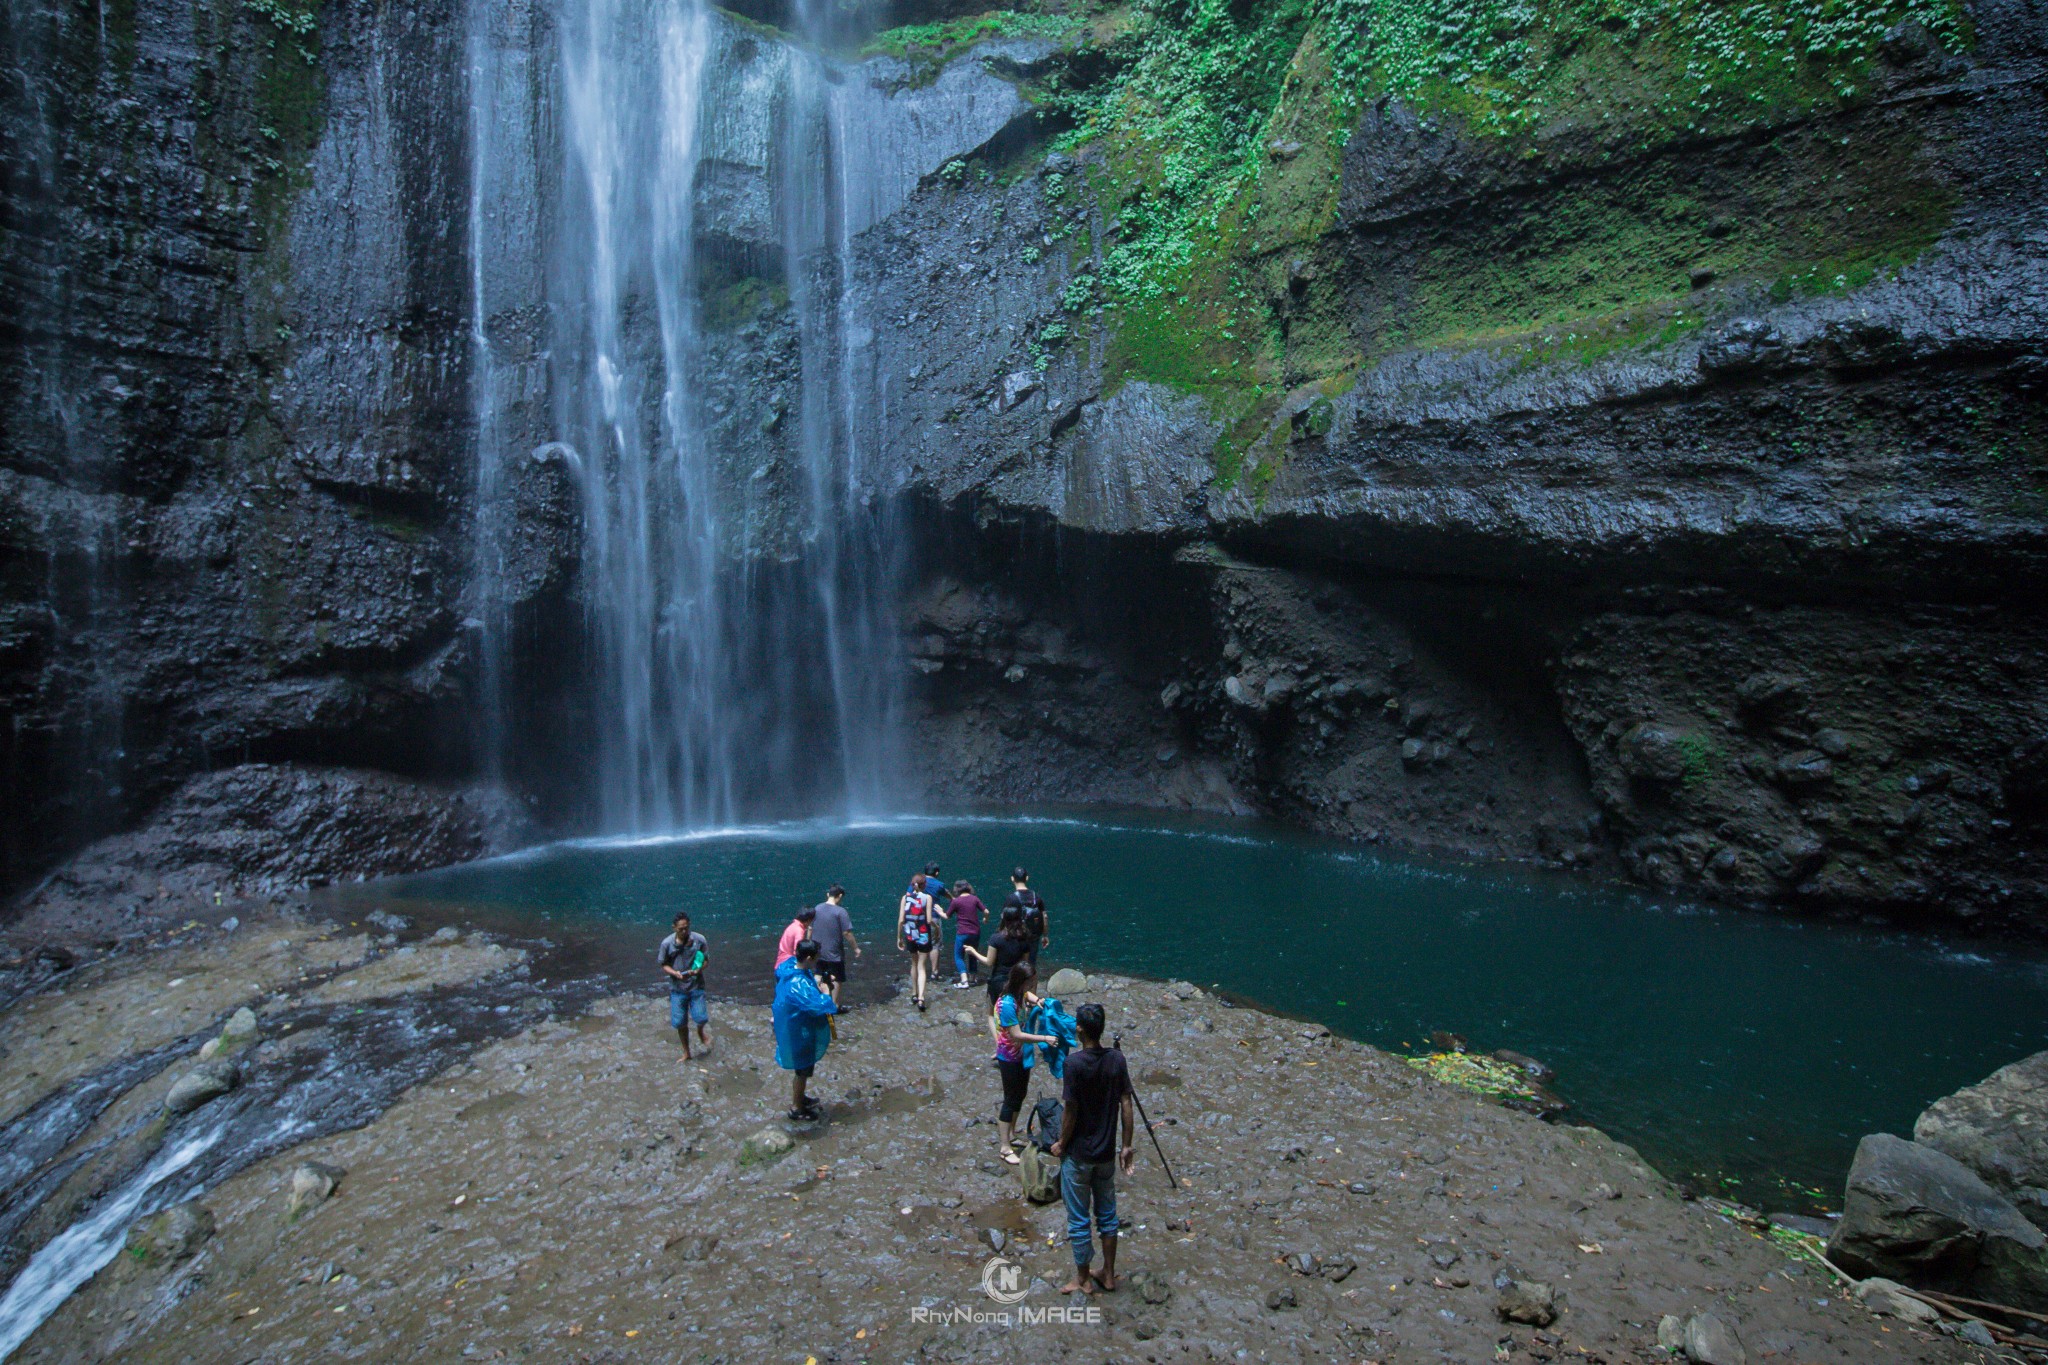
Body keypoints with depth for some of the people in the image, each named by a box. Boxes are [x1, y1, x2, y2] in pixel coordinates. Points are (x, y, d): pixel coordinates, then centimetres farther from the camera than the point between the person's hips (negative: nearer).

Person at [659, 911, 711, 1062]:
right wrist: (676, 973, -20)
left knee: (701, 1018, -8)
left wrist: (698, 970, -19)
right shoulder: (667, 943, -11)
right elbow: (664, 966, -1)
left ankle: (700, 1032, 30)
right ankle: (686, 1053, 26)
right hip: (677, 987, 0)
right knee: (680, 1023, 5)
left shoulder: (699, 940, -10)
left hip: (696, 986, 0)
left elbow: (705, 960, 2)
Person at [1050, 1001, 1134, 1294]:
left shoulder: (1075, 1063, -22)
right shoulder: (1117, 1059, -7)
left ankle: (1083, 1279, 24)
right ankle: (1109, 1274, 30)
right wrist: (1128, 1145, 6)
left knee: (1078, 1219, 11)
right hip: (1106, 1153, 5)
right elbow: (1126, 1105, -3)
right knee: (1107, 1214, 20)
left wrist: (1061, 1144, -2)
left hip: (1078, 1154, -5)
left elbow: (1071, 1110, -18)